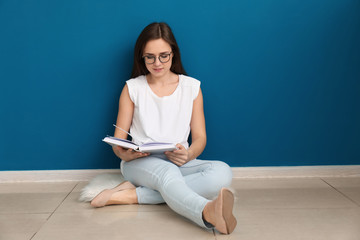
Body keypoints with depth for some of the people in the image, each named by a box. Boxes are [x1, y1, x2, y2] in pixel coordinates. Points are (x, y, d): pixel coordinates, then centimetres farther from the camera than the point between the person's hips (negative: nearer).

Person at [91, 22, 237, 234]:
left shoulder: (191, 87, 9)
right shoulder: (132, 88, 7)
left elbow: (200, 137, 6)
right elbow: (118, 141, 5)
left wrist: (188, 155, -18)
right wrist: (125, 154, -20)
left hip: (179, 162, 2)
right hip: (140, 163, -2)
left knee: (222, 172, -31)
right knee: (168, 173, -38)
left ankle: (132, 195, -34)